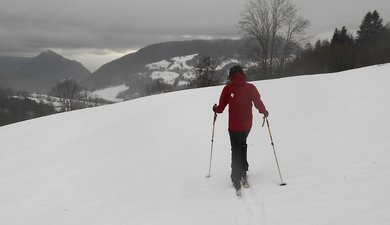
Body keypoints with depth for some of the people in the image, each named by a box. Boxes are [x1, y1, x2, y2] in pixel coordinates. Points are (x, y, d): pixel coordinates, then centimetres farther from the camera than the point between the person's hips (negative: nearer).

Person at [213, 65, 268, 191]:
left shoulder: (227, 88, -7)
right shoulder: (250, 87, -6)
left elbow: (221, 108, -4)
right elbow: (258, 102, -10)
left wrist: (215, 109, 18)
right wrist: (264, 112, 9)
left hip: (234, 126, -2)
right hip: (247, 124, 2)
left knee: (235, 150, 9)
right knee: (242, 145, 26)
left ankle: (236, 178, 4)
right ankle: (243, 171, 24)